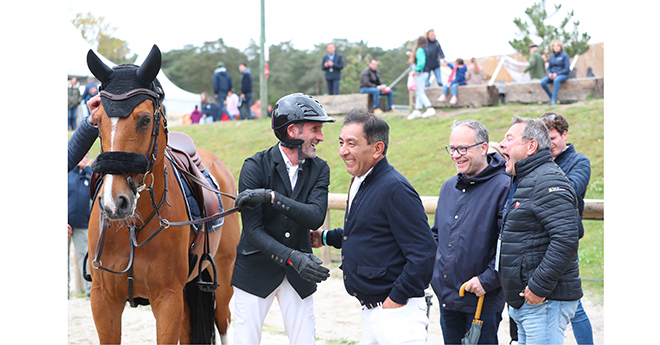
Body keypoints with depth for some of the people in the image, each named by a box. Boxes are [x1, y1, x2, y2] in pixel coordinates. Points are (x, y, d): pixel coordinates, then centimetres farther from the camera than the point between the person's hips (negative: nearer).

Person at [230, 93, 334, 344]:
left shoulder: (320, 170, 1)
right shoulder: (255, 167, -11)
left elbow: (315, 217, -17)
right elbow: (252, 229, -16)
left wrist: (271, 196, -26)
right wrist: (292, 257, -28)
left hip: (297, 276, 3)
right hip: (256, 271, -3)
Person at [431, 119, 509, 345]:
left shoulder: (503, 187, -13)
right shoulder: (449, 187, 12)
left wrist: (487, 280, -20)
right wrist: (433, 264, 11)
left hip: (483, 301, -7)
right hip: (446, 297, 7)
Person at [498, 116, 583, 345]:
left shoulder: (548, 181, -15)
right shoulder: (522, 182, 20)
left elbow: (566, 239, -25)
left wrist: (539, 287, -23)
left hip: (545, 300, -11)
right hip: (523, 301, 11)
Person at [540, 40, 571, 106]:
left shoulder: (565, 55, -5)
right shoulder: (552, 56, 11)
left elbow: (567, 69, -10)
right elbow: (549, 68, 15)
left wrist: (557, 74, -20)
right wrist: (549, 74, -9)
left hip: (563, 75, -5)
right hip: (552, 75, 5)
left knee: (556, 80, -41)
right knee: (543, 82, -26)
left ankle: (554, 100, -42)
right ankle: (551, 97, -14)